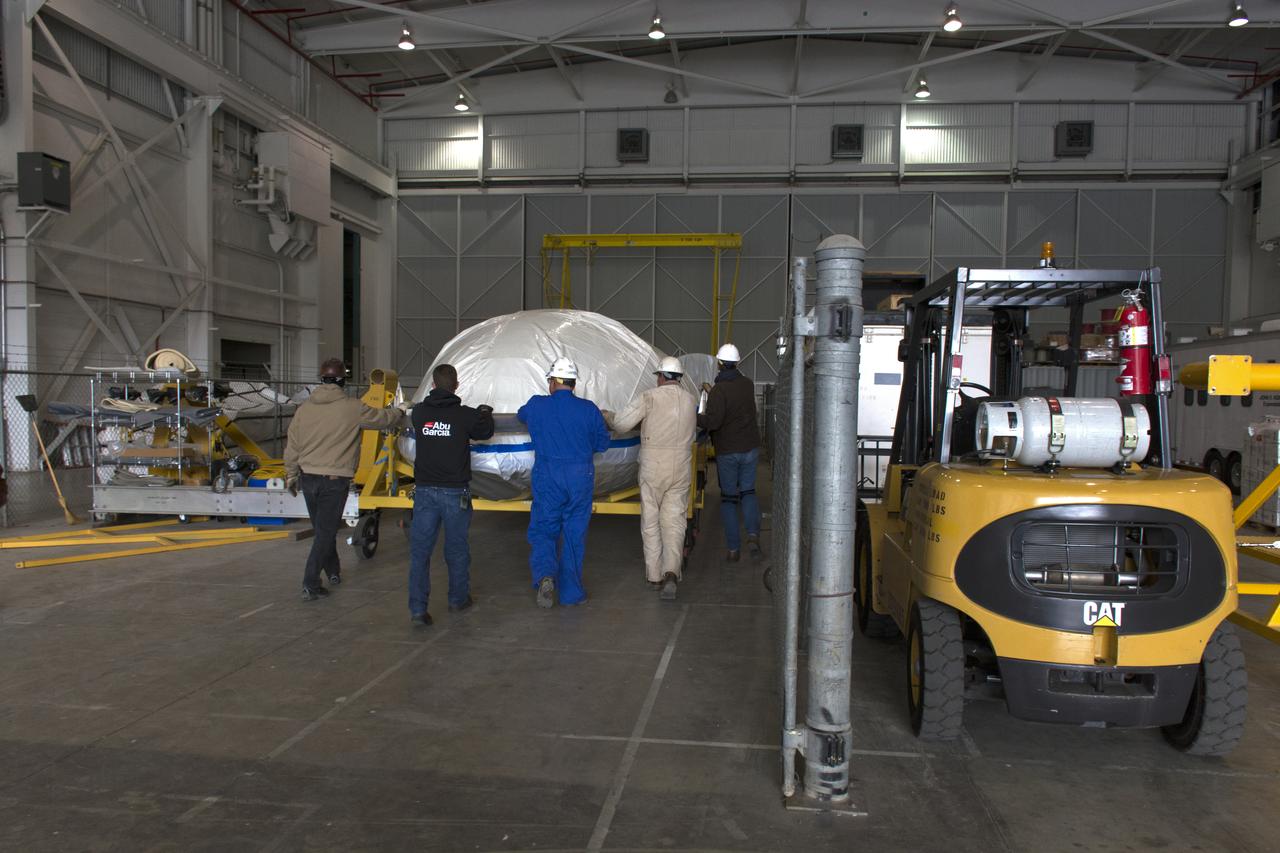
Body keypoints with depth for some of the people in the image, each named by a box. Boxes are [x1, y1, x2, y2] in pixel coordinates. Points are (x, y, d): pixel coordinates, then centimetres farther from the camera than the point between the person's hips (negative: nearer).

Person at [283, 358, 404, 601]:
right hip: (334, 480, -5)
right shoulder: (352, 408, -11)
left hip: (308, 478, 5)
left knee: (322, 529, 20)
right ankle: (310, 585, -1)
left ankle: (333, 571, 35)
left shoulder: (304, 408, 2)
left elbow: (292, 447, 9)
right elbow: (382, 418, 3)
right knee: (326, 532, 1)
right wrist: (399, 413, 26)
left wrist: (291, 476, 21)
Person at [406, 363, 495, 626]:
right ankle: (458, 599, 28)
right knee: (457, 548, 14)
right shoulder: (465, 415, -10)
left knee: (420, 549, 5)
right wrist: (485, 413, 31)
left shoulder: (419, 413, -1)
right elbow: (485, 432, 8)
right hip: (455, 492, -2)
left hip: (425, 491, 2)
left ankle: (417, 607, -2)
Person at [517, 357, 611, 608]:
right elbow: (602, 443, 6)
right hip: (581, 478, 1)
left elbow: (521, 415, 22)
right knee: (575, 534, 10)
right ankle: (571, 592, 18)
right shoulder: (589, 409, -3)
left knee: (542, 530, 9)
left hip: (547, 477, -1)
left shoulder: (536, 405, -2)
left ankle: (545, 574, -18)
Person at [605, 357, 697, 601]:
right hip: (681, 470, 3)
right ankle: (671, 573, -16)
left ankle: (654, 576, 17)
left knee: (650, 521, 11)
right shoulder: (690, 400, 6)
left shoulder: (650, 397, -8)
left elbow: (620, 424, -11)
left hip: (653, 469, -3)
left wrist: (608, 417, 12)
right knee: (674, 521, 4)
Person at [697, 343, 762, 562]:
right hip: (750, 448, 4)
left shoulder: (719, 390, -17)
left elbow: (713, 422, -25)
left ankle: (733, 548, 8)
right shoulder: (748, 385, 2)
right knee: (748, 491, 15)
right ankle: (753, 534, -7)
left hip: (727, 452, -4)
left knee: (728, 498, 7)